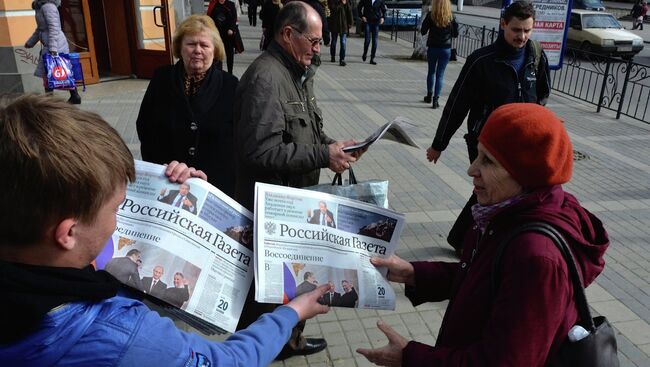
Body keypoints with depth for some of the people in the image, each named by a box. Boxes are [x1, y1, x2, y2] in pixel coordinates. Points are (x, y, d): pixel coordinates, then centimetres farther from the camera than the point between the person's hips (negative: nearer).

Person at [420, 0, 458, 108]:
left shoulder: (430, 16, -10)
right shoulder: (451, 17, -6)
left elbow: (423, 31, -5)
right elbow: (455, 34, 2)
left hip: (432, 48, 0)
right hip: (446, 49, 0)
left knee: (431, 71, 19)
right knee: (440, 74, 4)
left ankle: (429, 96, 29)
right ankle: (435, 99, -1)